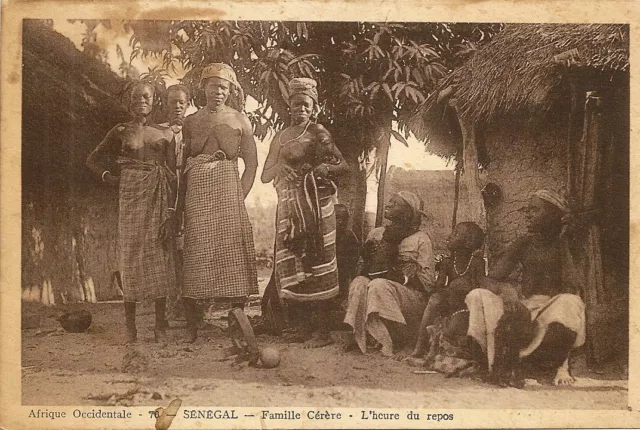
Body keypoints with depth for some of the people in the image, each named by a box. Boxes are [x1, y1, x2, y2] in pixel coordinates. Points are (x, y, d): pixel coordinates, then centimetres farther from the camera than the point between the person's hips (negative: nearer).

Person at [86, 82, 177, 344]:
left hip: (159, 197, 0)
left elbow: (172, 174, 4)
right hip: (131, 196, 0)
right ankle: (130, 328, 2)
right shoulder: (120, 132, 10)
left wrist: (172, 209, -4)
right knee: (131, 254, -2)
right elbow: (93, 160, 18)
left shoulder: (164, 134, 9)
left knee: (159, 256, -2)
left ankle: (160, 327, 2)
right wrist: (110, 178, 2)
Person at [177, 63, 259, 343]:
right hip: (196, 193, 2)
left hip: (228, 190, -1)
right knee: (195, 253, -3)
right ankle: (191, 325, 2)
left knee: (232, 251, -6)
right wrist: (181, 200, 3)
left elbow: (251, 164, 6)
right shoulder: (191, 122, 13)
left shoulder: (239, 120, 8)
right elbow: (183, 163, 14)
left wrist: (240, 197, -5)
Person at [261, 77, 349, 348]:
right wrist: (280, 166, -4)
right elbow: (265, 176, 16)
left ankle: (322, 331, -2)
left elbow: (343, 165, -3)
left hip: (313, 206, -6)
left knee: (314, 265, -6)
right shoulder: (280, 137, 17)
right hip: (287, 208, 6)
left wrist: (326, 169, -23)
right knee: (289, 267, 4)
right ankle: (304, 326, 14)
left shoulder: (317, 133, 0)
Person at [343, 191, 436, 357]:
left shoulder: (420, 239, -1)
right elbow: (364, 268, 17)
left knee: (379, 286, -33)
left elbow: (428, 282, -5)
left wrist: (401, 276, -18)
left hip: (412, 297, -4)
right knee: (359, 283, -26)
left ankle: (389, 342, -26)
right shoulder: (376, 233, 15)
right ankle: (357, 336, -28)